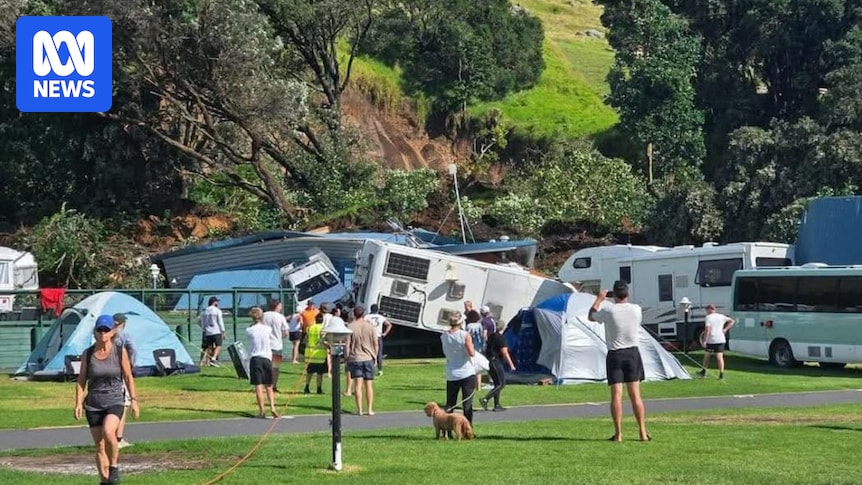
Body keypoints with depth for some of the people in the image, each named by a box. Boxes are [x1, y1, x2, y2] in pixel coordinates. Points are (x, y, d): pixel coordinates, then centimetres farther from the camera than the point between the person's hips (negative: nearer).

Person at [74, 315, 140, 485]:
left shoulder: (120, 351, -2)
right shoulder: (87, 354, 1)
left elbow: (128, 377, 3)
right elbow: (81, 380, 5)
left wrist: (134, 400, -1)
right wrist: (78, 403, -4)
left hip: (114, 401, -2)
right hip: (93, 404, 2)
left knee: (108, 432, -29)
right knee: (99, 446, 2)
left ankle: (114, 466, -7)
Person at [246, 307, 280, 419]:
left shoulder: (249, 330, -4)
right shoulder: (268, 329, 2)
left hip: (255, 359, -2)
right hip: (267, 358, 2)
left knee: (258, 386, -3)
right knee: (269, 386, 11)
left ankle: (262, 411, -10)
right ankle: (272, 407, -3)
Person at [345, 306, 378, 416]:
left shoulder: (350, 327, -7)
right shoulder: (370, 326, 0)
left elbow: (347, 345, -7)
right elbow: (375, 344, 3)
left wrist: (346, 358, 3)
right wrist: (375, 356, 14)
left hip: (355, 358, -2)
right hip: (368, 358, 2)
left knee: (358, 385, 0)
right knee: (369, 384, 7)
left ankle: (359, 409, -1)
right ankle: (370, 409, 7)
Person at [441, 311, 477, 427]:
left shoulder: (444, 336, 0)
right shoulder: (465, 335, -12)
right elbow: (471, 353, -17)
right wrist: (472, 348, 5)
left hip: (451, 375, 3)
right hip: (467, 373, -3)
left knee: (450, 404, 9)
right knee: (467, 404, 2)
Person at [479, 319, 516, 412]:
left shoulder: (491, 336, 11)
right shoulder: (500, 338, -14)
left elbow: (486, 349, 20)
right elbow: (504, 353, -17)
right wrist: (511, 365, -13)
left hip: (488, 361, 9)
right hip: (496, 362, -9)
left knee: (497, 384, 14)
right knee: (501, 384, -5)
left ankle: (497, 405, 13)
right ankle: (485, 400, -16)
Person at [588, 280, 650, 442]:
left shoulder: (608, 310, -11)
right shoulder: (636, 309, -4)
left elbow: (591, 316, 8)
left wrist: (599, 298, 20)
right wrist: (625, 301, 28)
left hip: (614, 354, -2)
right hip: (632, 353, 2)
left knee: (616, 395, -1)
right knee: (635, 394, 4)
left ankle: (618, 433, -4)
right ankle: (643, 432, 3)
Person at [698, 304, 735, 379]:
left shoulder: (708, 318, -7)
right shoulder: (721, 316, 10)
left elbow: (707, 329, -17)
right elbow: (732, 321, 16)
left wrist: (704, 340, -14)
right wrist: (725, 329, 10)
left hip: (711, 340, -4)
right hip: (721, 339, 4)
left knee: (706, 355, 14)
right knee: (720, 356, 0)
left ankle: (704, 371, 25)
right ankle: (721, 373, -7)